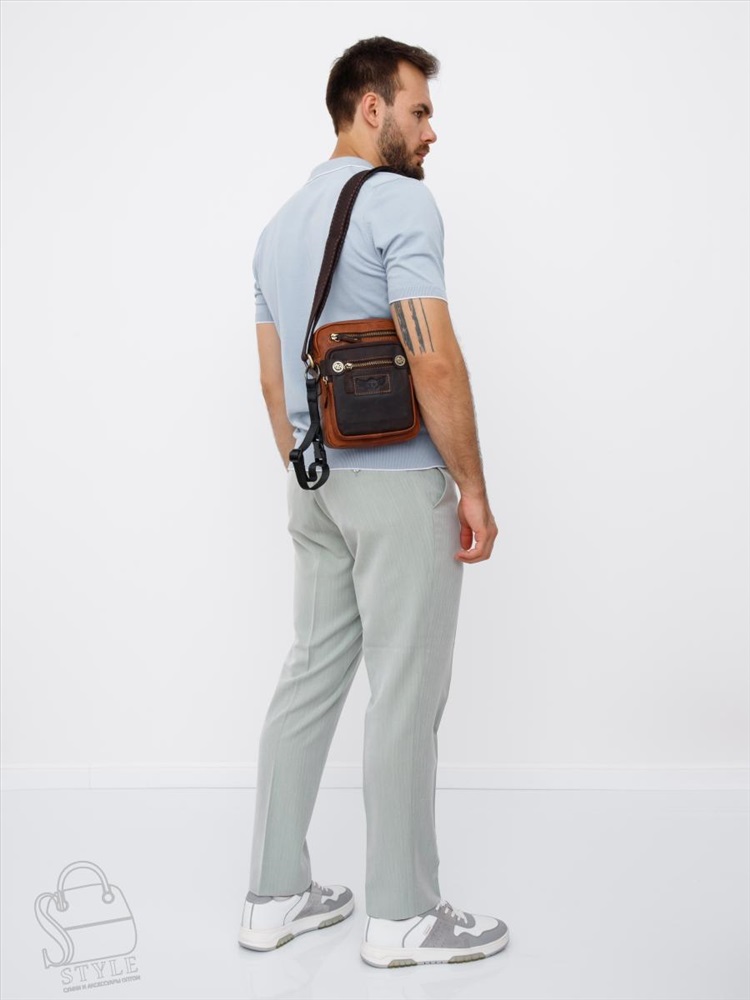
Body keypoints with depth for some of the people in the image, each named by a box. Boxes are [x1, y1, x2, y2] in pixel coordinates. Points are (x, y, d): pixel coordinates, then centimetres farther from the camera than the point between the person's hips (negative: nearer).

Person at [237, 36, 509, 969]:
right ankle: (402, 916, 13)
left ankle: (276, 894, 21)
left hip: (316, 486, 8)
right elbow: (435, 364, -20)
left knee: (309, 680, 13)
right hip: (400, 484, -8)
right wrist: (474, 489, -12)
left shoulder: (280, 225, 15)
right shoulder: (400, 202, -11)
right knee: (405, 697, 0)